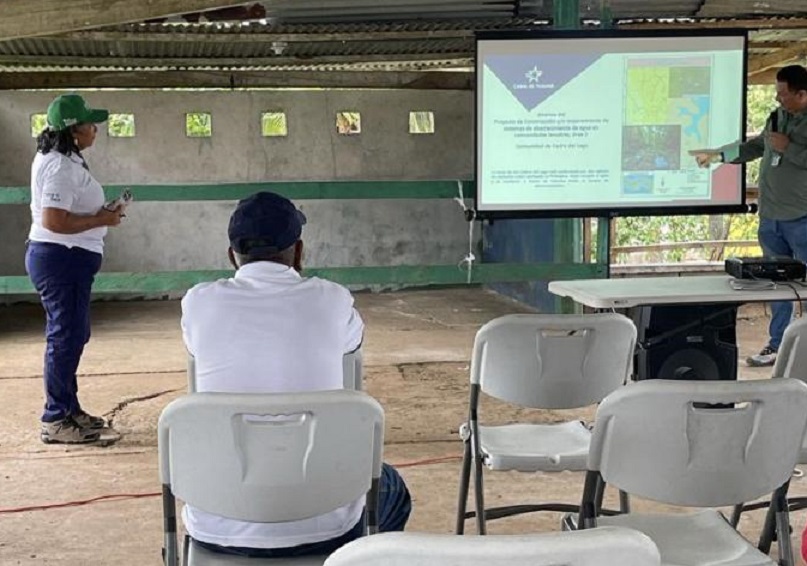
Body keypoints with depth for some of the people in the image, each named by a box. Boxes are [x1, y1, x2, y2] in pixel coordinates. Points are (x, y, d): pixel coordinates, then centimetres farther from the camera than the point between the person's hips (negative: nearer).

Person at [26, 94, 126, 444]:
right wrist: (101, 220, -19)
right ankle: (55, 421, 4)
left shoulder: (61, 161, 14)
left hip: (66, 260, 11)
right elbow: (53, 220, -27)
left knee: (73, 335, 18)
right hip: (61, 260, -11)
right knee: (65, 336, -4)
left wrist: (101, 214, 10)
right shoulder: (61, 166, -19)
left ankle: (68, 409, 30)